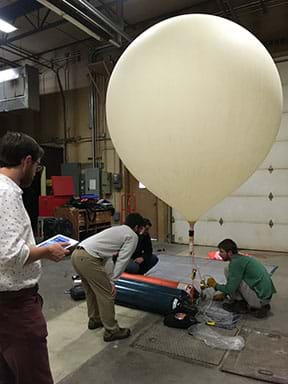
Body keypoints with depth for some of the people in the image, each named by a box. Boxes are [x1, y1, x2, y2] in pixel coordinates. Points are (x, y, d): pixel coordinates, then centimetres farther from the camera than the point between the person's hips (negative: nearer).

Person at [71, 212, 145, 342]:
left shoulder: (116, 229, 29)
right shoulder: (133, 236, 4)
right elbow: (122, 260, -5)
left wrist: (106, 278, 25)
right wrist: (112, 281, -1)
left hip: (77, 254, 9)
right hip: (88, 258, -9)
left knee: (92, 290, 26)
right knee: (106, 294, 3)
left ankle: (94, 319, 42)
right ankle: (112, 331, 13)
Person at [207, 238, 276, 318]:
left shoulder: (236, 262, -16)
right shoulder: (242, 258, 14)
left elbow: (230, 289, -16)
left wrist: (215, 285, 1)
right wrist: (223, 294, 30)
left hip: (260, 298, -10)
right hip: (267, 296, 10)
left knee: (228, 272, -8)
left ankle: (240, 305, 3)